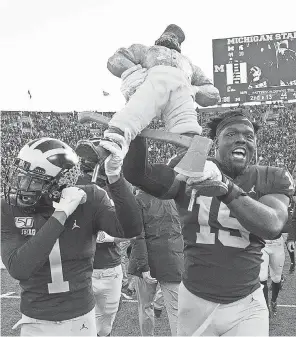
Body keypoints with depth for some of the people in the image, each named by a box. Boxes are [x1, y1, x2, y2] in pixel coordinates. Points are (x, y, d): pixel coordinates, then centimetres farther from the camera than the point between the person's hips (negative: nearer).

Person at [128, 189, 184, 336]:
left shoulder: (139, 199, -8)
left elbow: (138, 236, -14)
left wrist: (144, 267, -14)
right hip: (172, 262, 1)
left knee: (145, 306, 17)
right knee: (176, 310, 1)